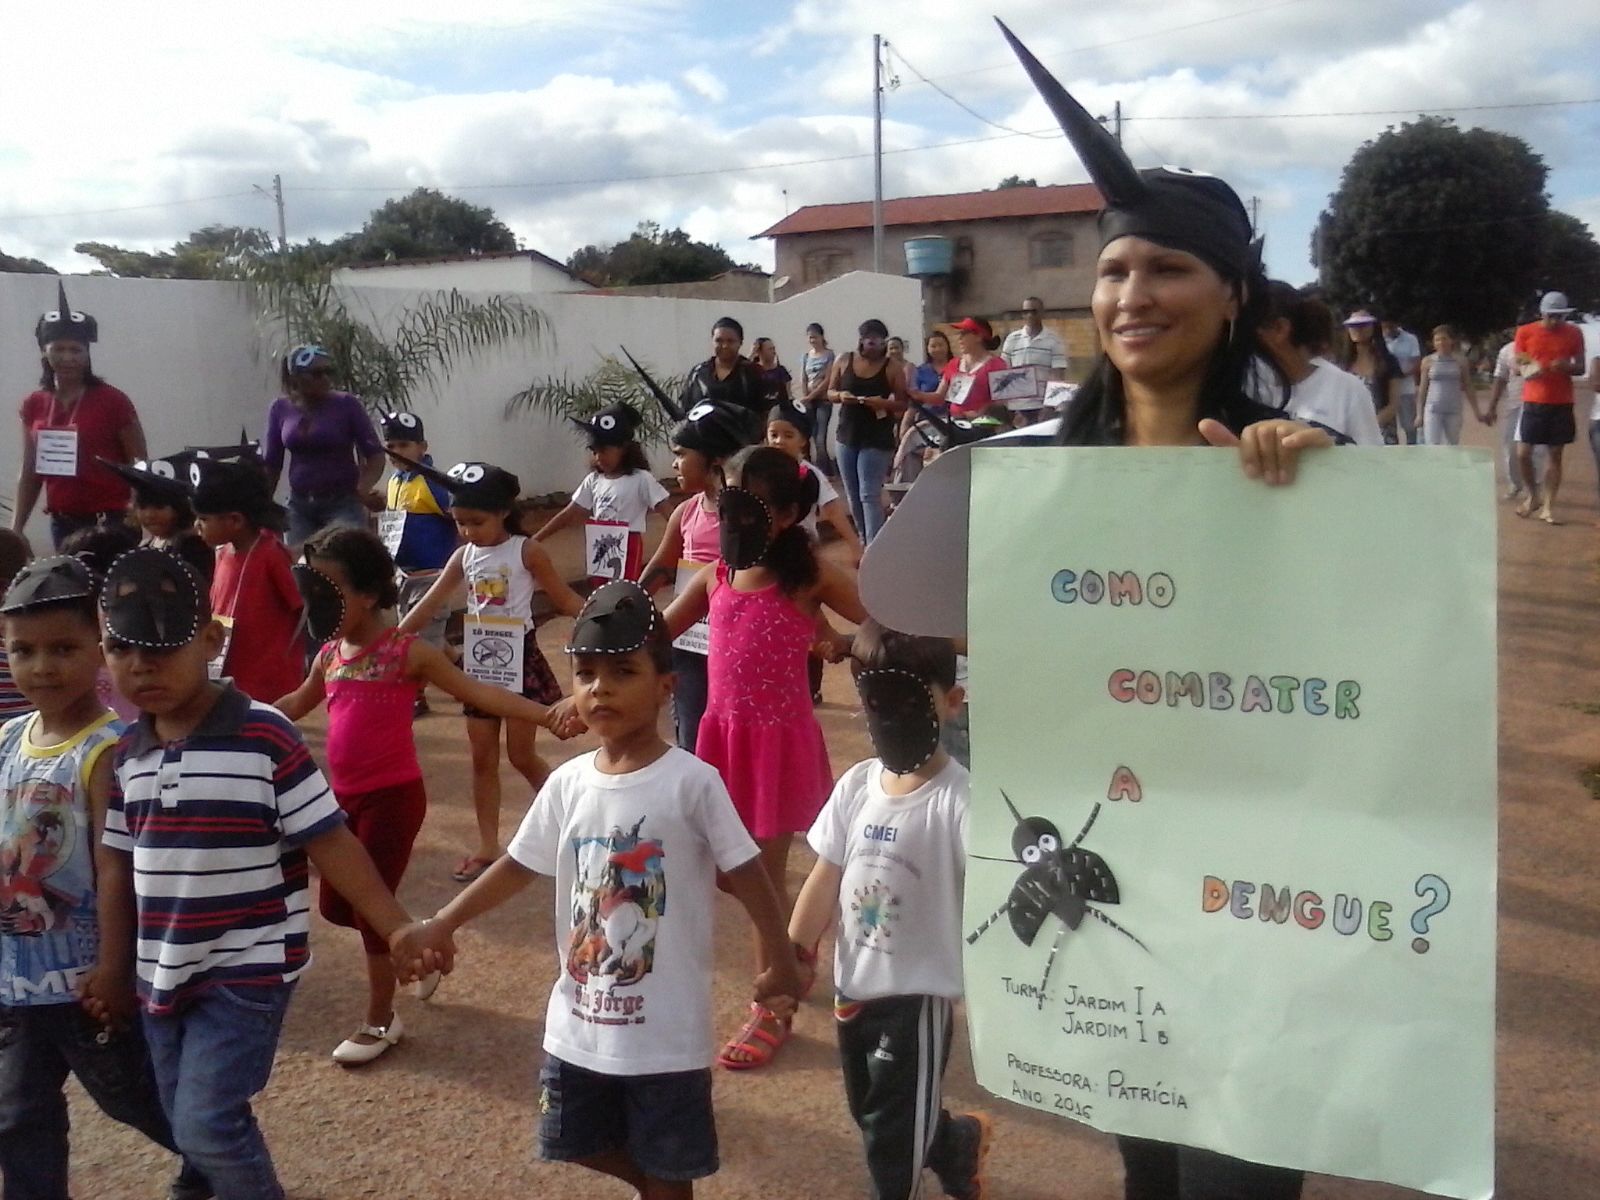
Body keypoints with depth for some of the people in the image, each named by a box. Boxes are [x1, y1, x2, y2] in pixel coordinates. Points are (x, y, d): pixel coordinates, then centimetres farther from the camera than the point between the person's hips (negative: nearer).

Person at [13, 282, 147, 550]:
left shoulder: (112, 401, -5)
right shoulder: (34, 405, 8)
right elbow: (30, 472, 14)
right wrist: (15, 529, 10)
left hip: (110, 522, -5)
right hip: (62, 523, 5)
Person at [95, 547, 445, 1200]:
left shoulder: (266, 738, -18)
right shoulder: (125, 753, 1)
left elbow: (330, 844, -15)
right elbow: (117, 864, 10)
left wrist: (401, 931, -17)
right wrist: (113, 967, 13)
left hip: (250, 969, -6)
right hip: (163, 972, 6)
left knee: (208, 1123, -9)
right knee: (188, 1125, 16)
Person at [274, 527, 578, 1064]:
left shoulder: (408, 652, -13)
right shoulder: (330, 654, 5)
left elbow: (476, 692, -17)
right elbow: (296, 704, 25)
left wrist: (545, 714, -30)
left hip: (394, 796, -7)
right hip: (344, 797, 7)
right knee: (335, 905, 14)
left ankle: (381, 1019, 18)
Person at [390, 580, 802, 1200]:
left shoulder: (692, 782, -18)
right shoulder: (567, 783, -3)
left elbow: (746, 875, -12)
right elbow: (519, 865, 8)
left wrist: (780, 965, -10)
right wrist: (439, 926, 7)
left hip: (666, 1030, -5)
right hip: (579, 1020, 5)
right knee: (579, 1142, 23)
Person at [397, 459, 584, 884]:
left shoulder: (526, 551, -10)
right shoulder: (463, 556, 3)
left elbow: (564, 599, -7)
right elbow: (429, 605, 5)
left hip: (519, 658, -4)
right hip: (479, 661, 5)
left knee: (522, 755, 1)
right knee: (483, 758, 7)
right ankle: (487, 846, 15)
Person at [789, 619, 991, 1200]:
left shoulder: (959, 800, -21)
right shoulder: (856, 784, -2)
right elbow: (826, 879, 4)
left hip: (918, 993, -7)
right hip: (854, 985, 7)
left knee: (892, 1129, 7)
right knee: (871, 1111, 25)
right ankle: (959, 1144, 51)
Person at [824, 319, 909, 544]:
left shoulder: (892, 368, -6)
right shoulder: (844, 361, 3)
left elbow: (903, 404, -3)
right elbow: (830, 392, 11)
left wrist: (883, 403, -22)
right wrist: (840, 395, -12)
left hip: (877, 439, -4)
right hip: (847, 435, 5)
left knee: (870, 495, -12)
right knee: (853, 496, 12)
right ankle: (864, 541, 27)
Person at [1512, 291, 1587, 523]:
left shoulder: (1574, 333, 2)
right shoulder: (1525, 332, -2)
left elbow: (1581, 368, 6)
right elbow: (1517, 365, 4)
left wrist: (1566, 366, -17)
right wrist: (1527, 369, -19)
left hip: (1562, 404, 1)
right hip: (1533, 402, -1)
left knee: (1555, 455, 2)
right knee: (1523, 453, -4)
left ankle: (1548, 507, 7)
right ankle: (1532, 495, 20)